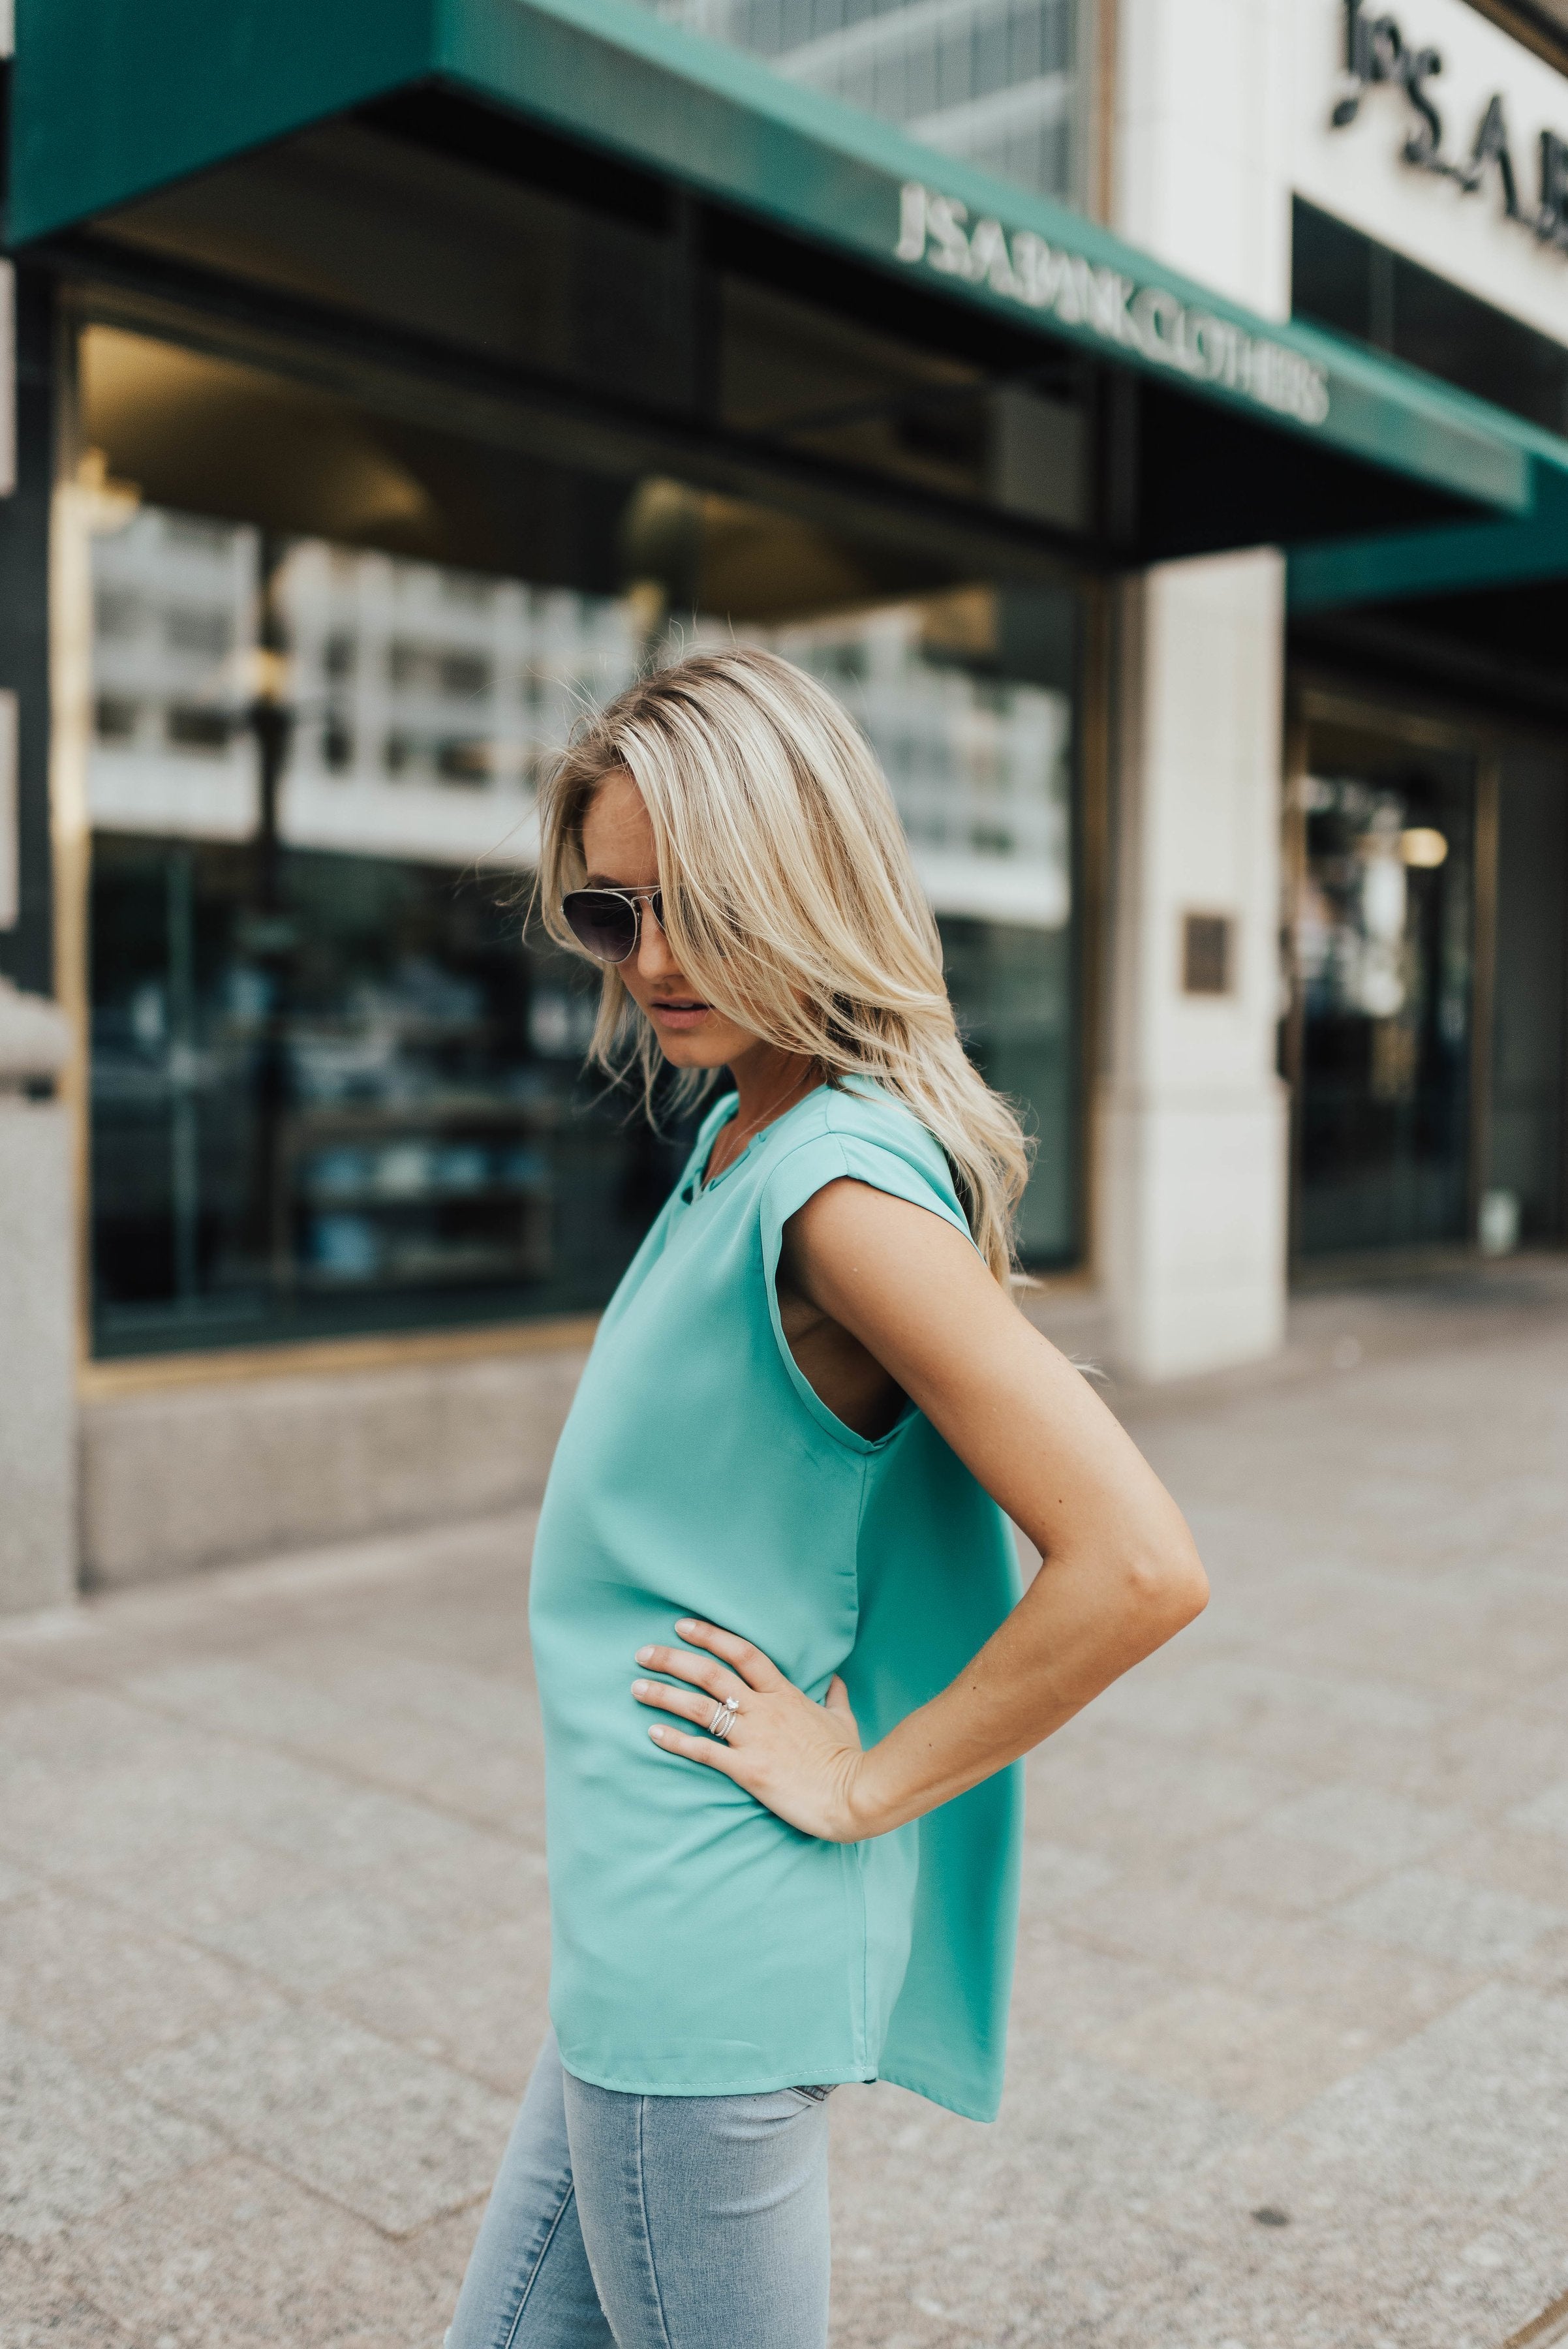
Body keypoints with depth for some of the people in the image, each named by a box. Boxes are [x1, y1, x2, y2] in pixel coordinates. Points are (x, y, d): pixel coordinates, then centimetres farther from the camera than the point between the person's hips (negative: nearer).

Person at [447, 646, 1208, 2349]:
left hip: (709, 1951, -9)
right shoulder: (740, 1137, 6)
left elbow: (1139, 1566, -29)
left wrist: (862, 1781, -18)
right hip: (641, 1936, 9)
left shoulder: (845, 1187, -23)